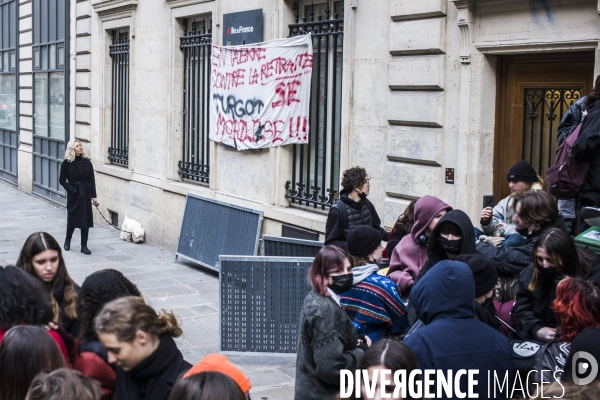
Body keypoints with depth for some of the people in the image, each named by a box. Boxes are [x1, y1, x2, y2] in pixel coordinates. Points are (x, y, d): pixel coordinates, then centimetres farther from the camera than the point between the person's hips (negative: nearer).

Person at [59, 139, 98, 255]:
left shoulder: (87, 162, 2)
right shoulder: (66, 163, -4)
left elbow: (92, 180, 3)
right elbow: (62, 180, 1)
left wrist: (94, 196, 1)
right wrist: (70, 189, -11)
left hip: (86, 194, 2)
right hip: (73, 195, -2)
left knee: (86, 220, 2)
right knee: (72, 219, 6)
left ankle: (84, 246, 9)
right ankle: (67, 241, 32)